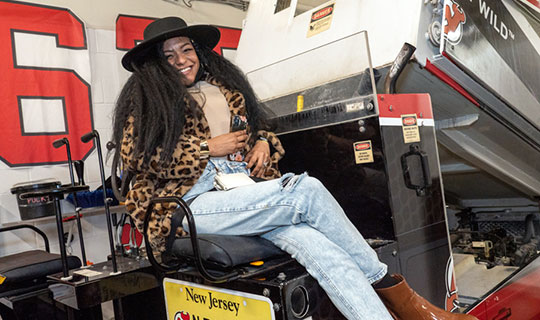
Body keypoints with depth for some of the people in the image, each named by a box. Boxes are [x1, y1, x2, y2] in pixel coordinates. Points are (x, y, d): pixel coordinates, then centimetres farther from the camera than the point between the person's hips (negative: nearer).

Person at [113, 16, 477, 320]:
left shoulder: (225, 85, 23)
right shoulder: (146, 97, 8)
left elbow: (257, 126, 30)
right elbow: (137, 155, -6)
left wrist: (263, 142, 5)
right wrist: (208, 149, -9)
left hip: (243, 190, 5)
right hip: (193, 201, -5)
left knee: (310, 240, -27)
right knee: (305, 190, -26)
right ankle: (391, 289, -14)